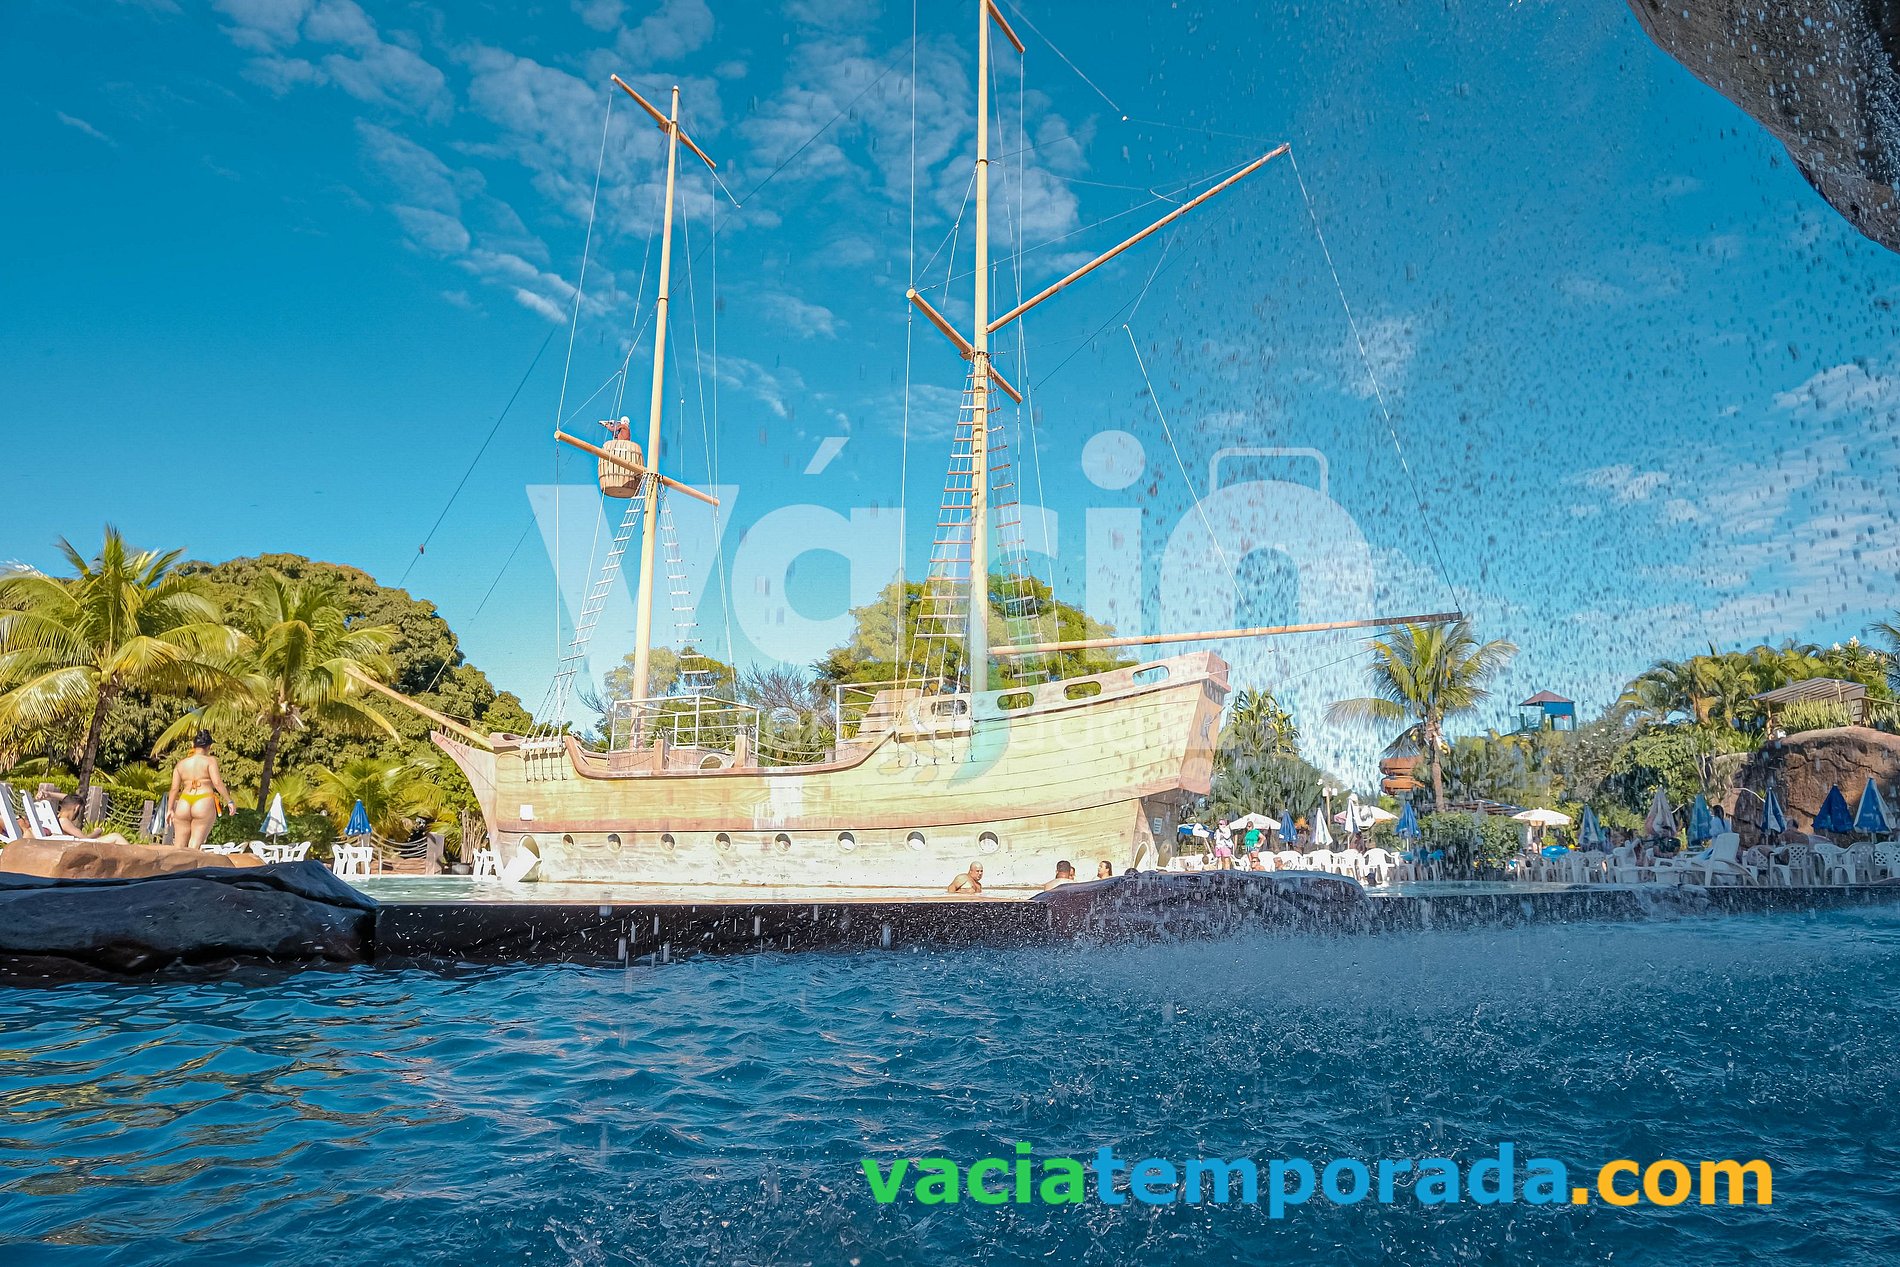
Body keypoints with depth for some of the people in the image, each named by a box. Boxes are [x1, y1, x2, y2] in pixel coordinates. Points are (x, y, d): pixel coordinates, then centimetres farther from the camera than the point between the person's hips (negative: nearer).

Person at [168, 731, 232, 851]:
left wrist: (171, 809, 18)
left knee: (179, 846, 10)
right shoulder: (210, 760, 1)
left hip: (183, 805, 4)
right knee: (195, 845, -3)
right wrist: (229, 801, -7)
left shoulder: (181, 764, 14)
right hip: (204, 805, -4)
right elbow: (217, 782, -10)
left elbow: (174, 788, 11)